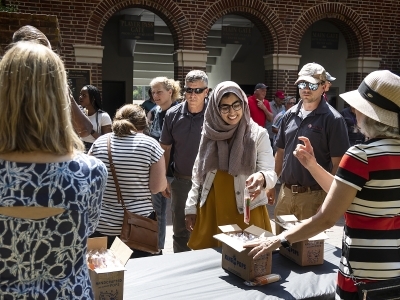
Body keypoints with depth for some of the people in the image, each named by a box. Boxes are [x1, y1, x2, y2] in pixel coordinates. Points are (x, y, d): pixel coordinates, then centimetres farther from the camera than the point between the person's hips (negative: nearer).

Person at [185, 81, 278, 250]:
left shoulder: (258, 134, -6)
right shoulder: (209, 132, 2)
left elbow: (270, 173, -11)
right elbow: (197, 173, 10)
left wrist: (261, 178, -34)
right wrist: (191, 207, 9)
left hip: (246, 211, -2)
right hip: (211, 210, 3)